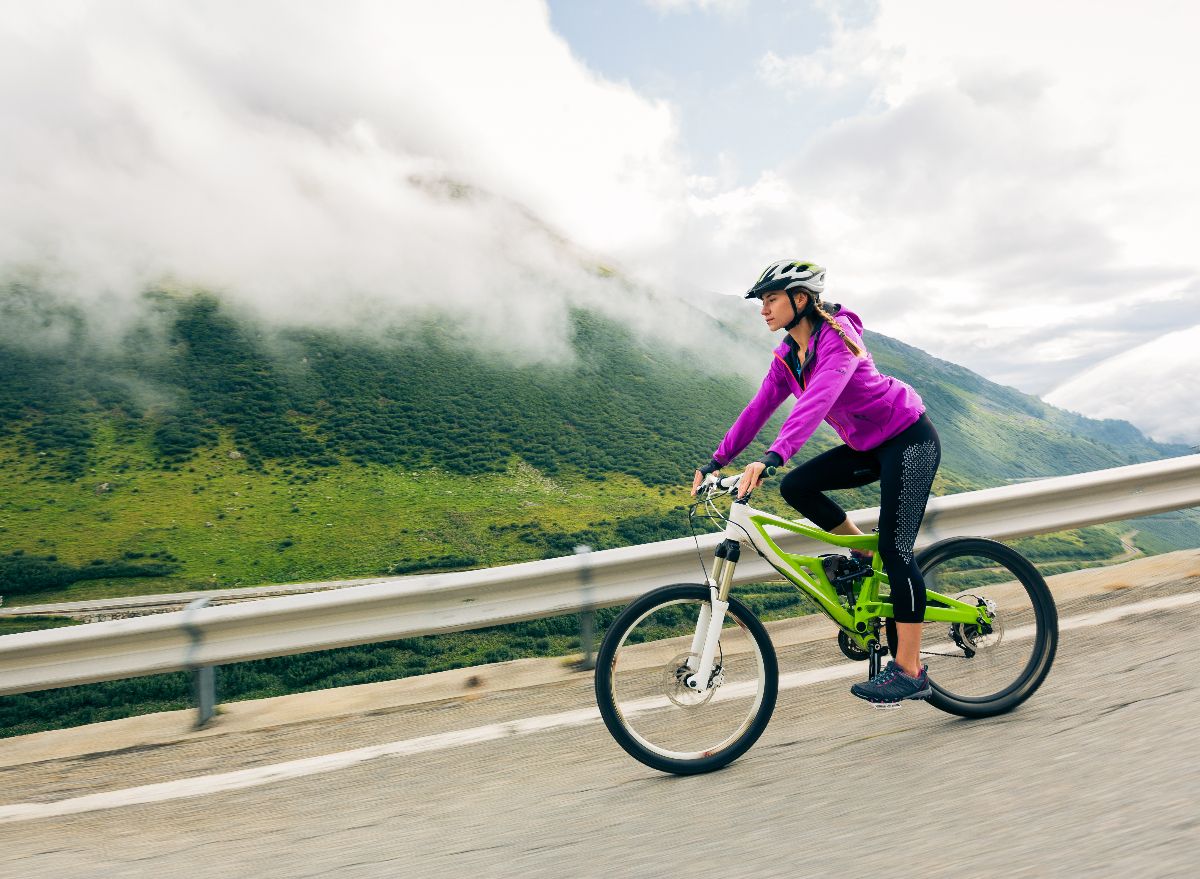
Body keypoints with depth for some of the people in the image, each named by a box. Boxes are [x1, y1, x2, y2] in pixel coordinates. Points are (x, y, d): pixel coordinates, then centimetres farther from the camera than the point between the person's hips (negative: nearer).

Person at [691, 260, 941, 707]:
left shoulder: (837, 337, -24)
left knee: (895, 551, -11)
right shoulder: (787, 354, 1)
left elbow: (816, 402, -39)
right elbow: (759, 408, -1)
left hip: (909, 439, -8)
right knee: (795, 487, -8)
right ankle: (863, 551, 13)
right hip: (867, 446, 8)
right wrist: (717, 461, -8)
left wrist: (771, 458, -52)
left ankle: (910, 671, 0)